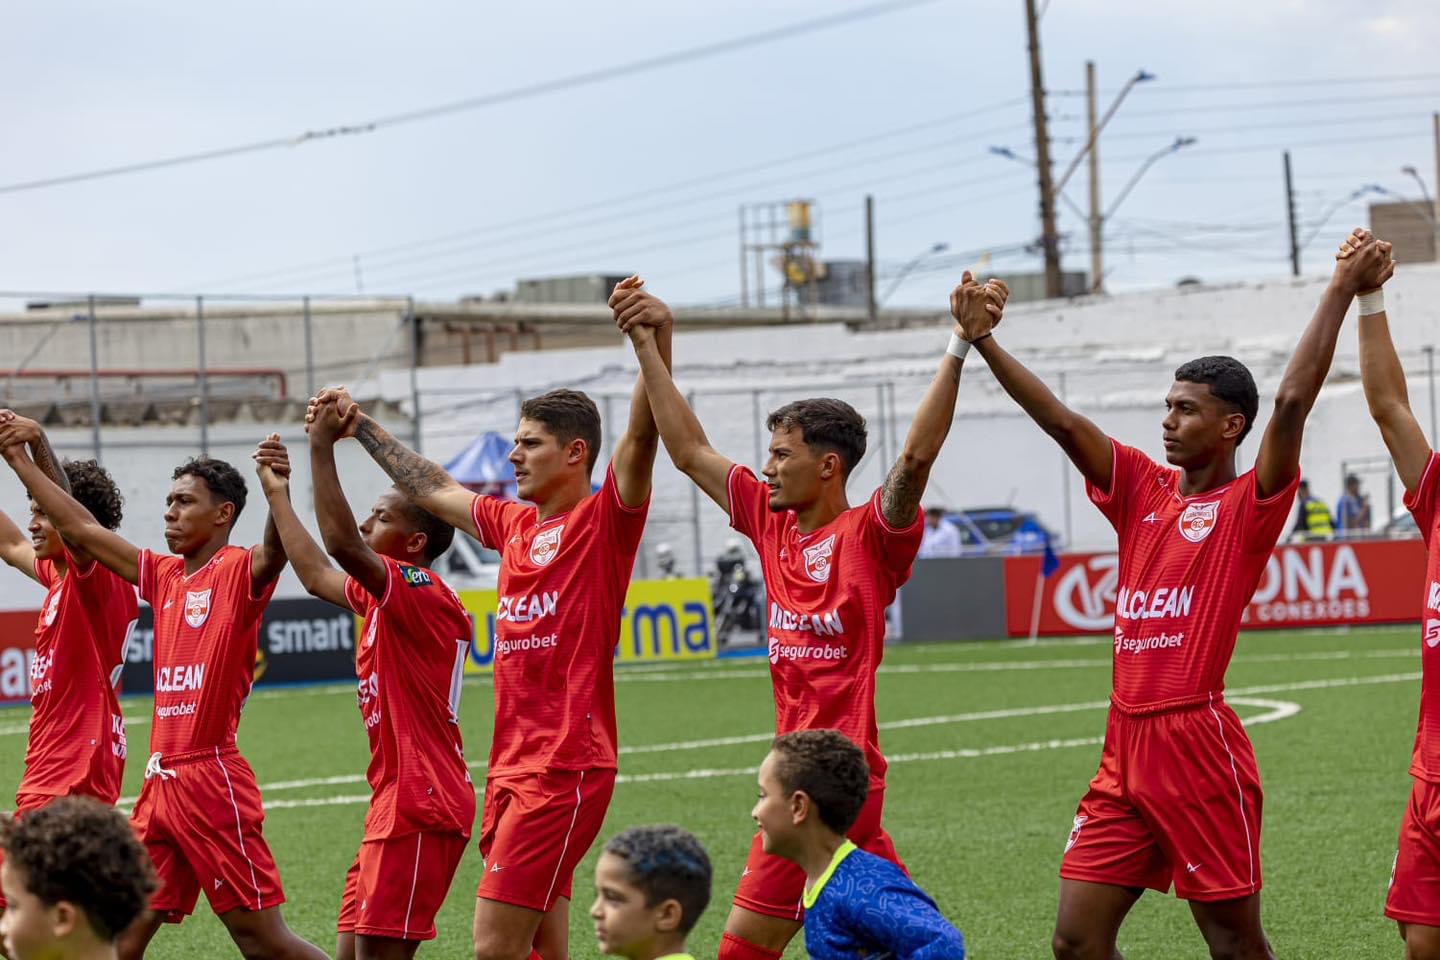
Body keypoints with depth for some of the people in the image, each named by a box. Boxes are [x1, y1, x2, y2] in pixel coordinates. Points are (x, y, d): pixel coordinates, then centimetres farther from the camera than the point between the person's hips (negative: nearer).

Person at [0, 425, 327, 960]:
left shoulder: (239, 572, -6)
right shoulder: (164, 576, 15)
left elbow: (275, 551, -29)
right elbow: (81, 530, 21)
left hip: (211, 780, -8)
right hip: (161, 783, 8)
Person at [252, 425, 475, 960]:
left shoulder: (421, 593, -12)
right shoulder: (385, 598, 16)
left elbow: (342, 545, -26)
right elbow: (317, 574, 29)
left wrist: (322, 448, -25)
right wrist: (277, 495, 30)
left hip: (419, 804, -10)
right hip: (393, 802, 10)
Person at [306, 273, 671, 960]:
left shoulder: (605, 520, -6)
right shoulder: (514, 525, 15)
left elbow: (641, 434, -21)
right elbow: (434, 490, 30)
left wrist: (657, 338, -36)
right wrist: (361, 428, 35)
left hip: (566, 768, -8)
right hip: (512, 767, 8)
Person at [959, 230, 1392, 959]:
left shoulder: (1248, 506, -3)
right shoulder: (1145, 490, 13)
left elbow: (1291, 401, -15)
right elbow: (1061, 422, 9)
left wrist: (1341, 293, -15)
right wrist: (983, 341, 4)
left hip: (1198, 746, -6)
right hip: (1125, 752, 6)